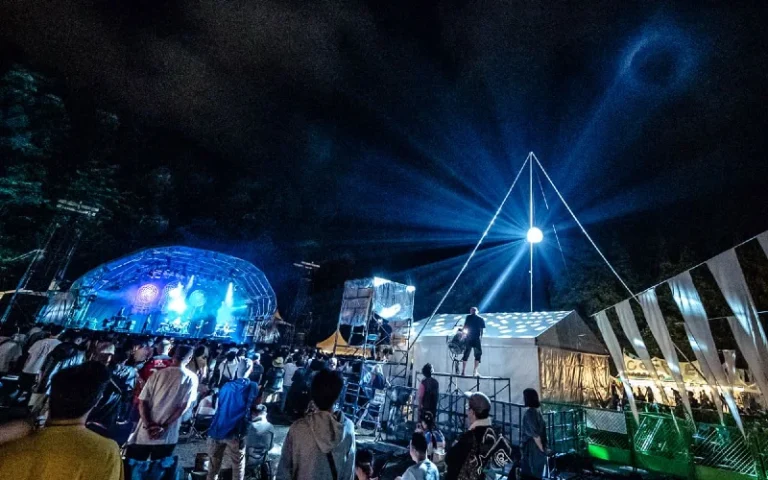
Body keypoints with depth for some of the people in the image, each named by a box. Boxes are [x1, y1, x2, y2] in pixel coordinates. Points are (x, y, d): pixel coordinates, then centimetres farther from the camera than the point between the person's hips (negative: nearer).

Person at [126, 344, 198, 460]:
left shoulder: (157, 374, 1)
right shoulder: (192, 378, -6)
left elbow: (142, 402, -4)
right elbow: (183, 407, -11)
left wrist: (148, 425, -8)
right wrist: (163, 427, -6)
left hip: (145, 431, 2)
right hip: (167, 435, -2)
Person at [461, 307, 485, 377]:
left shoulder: (468, 317, 3)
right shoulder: (481, 319, 6)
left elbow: (465, 327, -1)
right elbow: (481, 329, 2)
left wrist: (464, 333, 13)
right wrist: (481, 337, 12)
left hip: (468, 338, 1)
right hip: (477, 339, -1)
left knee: (466, 354, 9)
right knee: (478, 354, 10)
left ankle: (463, 371, 8)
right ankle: (475, 372, 2)